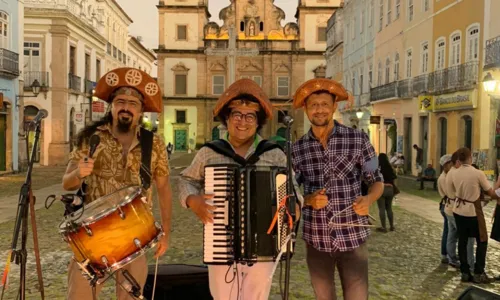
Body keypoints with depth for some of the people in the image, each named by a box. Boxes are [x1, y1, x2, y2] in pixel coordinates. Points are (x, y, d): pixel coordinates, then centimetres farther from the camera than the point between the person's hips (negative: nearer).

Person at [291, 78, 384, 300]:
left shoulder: (358, 140, -5)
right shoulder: (297, 149, 0)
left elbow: (377, 182, 2)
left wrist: (368, 199, -19)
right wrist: (308, 200, -15)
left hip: (352, 237, -2)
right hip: (316, 239, 2)